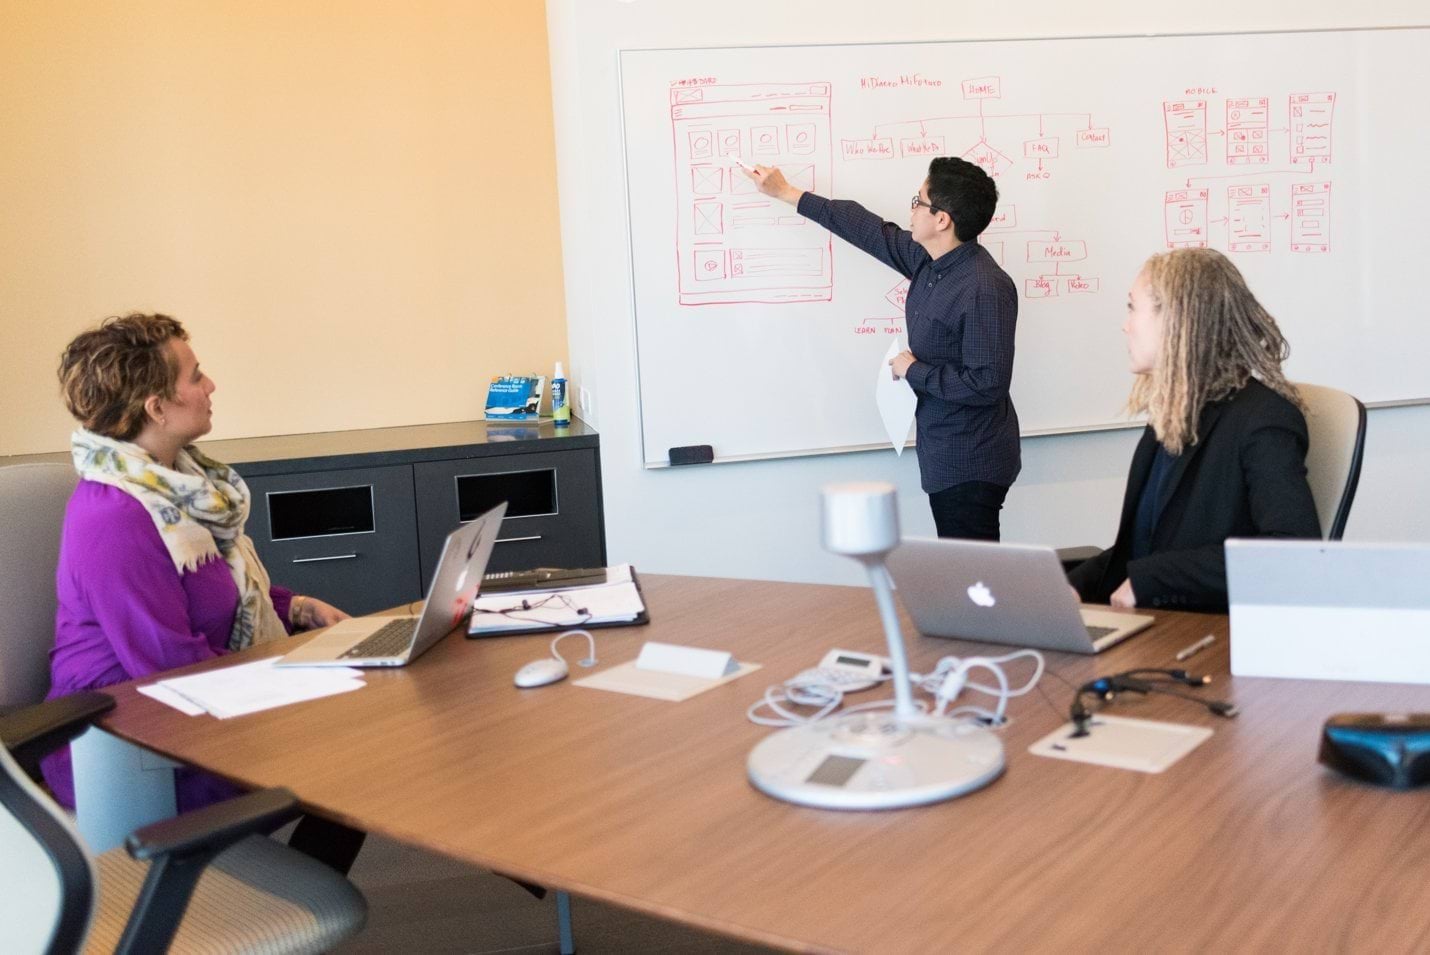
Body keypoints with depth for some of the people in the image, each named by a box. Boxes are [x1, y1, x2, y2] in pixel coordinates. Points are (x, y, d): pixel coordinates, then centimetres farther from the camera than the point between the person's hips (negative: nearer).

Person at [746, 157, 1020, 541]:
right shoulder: (927, 259, 3)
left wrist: (914, 371, -14)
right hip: (944, 456, 9)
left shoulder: (985, 290, -24)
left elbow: (986, 385, -26)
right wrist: (787, 193, 21)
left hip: (972, 465, -9)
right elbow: (872, 231, 15)